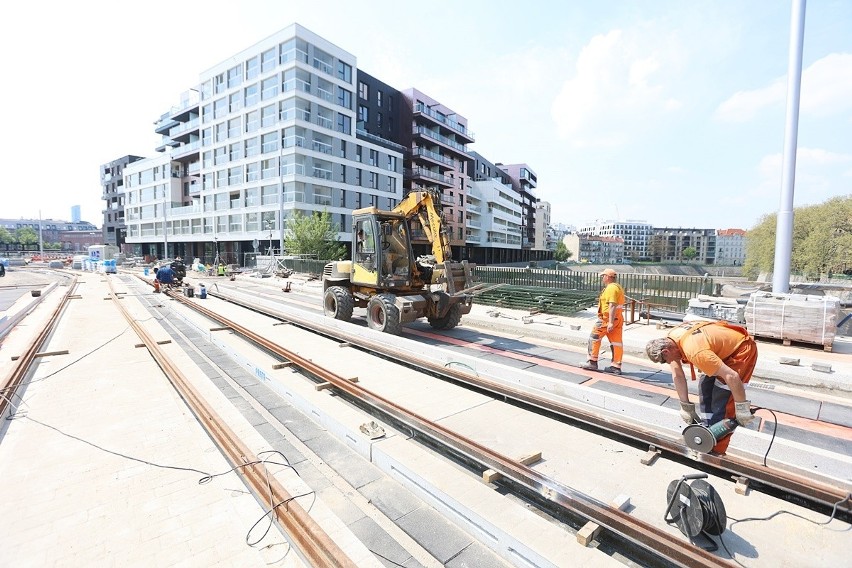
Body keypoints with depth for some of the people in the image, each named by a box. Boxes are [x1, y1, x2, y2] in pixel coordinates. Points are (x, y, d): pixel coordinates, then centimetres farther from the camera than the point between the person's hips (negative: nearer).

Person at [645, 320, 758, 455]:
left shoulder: (694, 351, -38)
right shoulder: (669, 341, -12)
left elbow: (731, 376, -36)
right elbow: (677, 375, -3)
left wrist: (742, 409, -24)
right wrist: (686, 406, 0)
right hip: (724, 346, 8)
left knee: (723, 400, -10)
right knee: (705, 387, 8)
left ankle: (715, 450, 0)